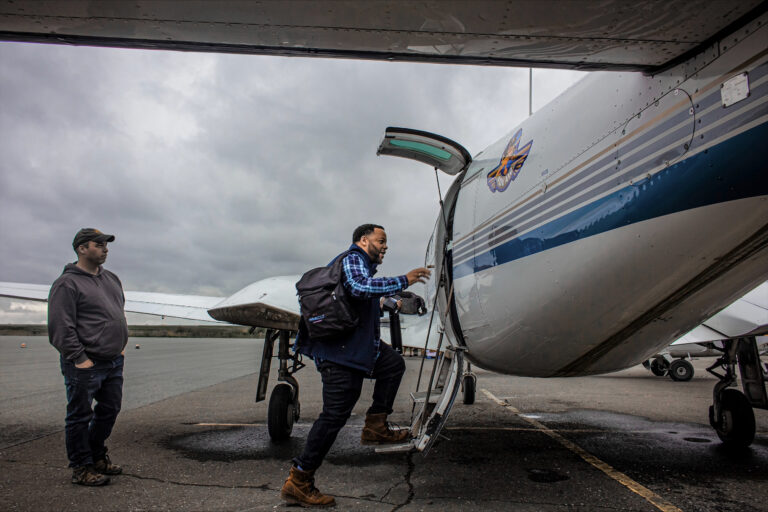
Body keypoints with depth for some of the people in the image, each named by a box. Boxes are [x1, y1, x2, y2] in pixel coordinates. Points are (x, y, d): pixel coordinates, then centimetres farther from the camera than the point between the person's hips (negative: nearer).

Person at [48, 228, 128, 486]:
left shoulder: (111, 279, 14)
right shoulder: (67, 283, -11)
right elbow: (61, 327, -15)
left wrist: (121, 344, 16)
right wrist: (79, 358, -18)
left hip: (114, 362, 8)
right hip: (85, 365, -8)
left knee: (109, 410, 17)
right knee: (80, 416, 4)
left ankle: (97, 456, 34)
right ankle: (81, 467, 17)